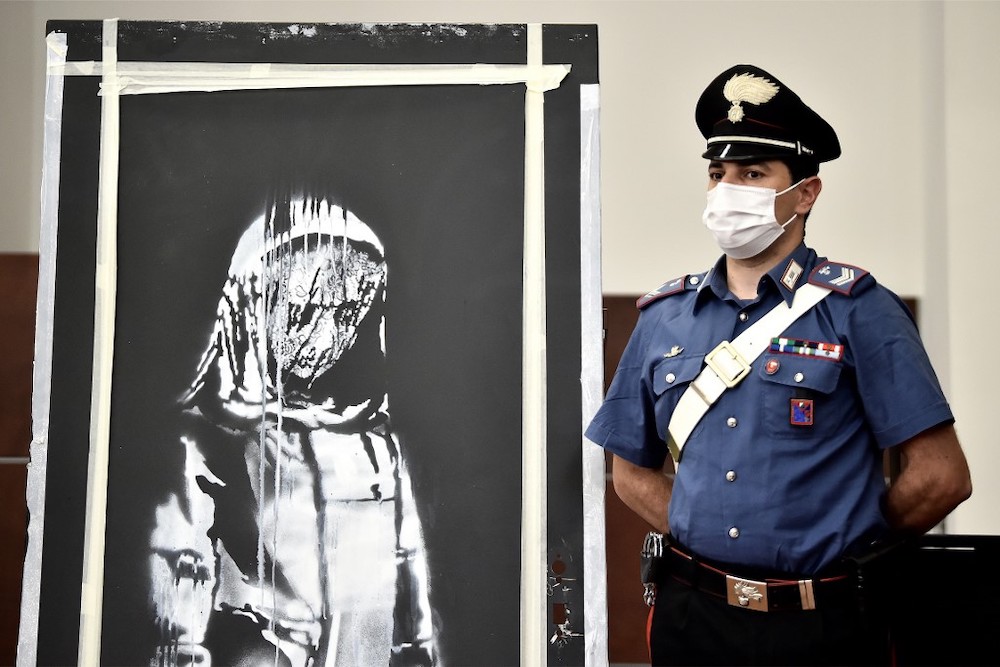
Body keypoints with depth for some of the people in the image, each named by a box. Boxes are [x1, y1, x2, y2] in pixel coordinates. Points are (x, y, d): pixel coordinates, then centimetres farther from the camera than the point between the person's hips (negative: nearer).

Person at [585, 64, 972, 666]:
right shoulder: (664, 317, 5)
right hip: (691, 616, 3)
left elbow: (943, 477, -8)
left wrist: (838, 548, 0)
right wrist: (710, 543, -1)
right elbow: (632, 470, 11)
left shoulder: (858, 311, -6)